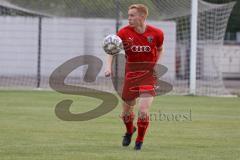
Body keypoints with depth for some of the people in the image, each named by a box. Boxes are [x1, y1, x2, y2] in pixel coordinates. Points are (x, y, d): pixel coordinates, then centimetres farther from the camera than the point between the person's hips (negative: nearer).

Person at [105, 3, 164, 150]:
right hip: (131, 74, 2)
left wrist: (156, 65, -2)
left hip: (149, 74, -2)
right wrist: (109, 67, -19)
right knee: (127, 111, 12)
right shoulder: (124, 32, -7)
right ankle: (129, 131, 47)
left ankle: (140, 140, 8)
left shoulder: (156, 33, -6)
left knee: (143, 110, -15)